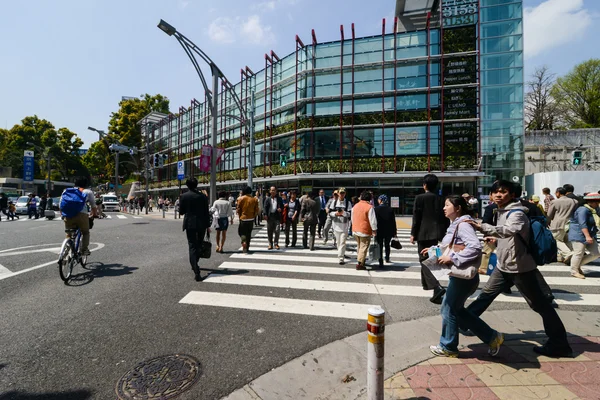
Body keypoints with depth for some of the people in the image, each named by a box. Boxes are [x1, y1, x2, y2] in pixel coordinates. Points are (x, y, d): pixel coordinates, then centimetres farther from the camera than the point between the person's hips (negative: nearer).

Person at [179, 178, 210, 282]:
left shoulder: (184, 196, -4)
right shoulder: (202, 196, -1)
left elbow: (181, 211, 1)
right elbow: (206, 212, -1)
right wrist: (208, 225, 5)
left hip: (190, 223, -1)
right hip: (201, 224, 2)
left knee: (192, 246, -1)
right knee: (199, 245, 19)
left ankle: (196, 272, -12)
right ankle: (195, 265, 38)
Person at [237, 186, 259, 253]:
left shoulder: (240, 199, -7)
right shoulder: (254, 199, -2)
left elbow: (238, 209, -3)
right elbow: (256, 210, 0)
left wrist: (240, 216, 12)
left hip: (243, 218, -2)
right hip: (251, 219, 3)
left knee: (241, 232, 11)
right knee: (249, 233, 14)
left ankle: (244, 241, -17)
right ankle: (247, 248, 21)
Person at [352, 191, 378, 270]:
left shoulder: (355, 206, 7)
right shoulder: (369, 207, -14)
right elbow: (372, 220, -15)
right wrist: (374, 230, -7)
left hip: (355, 230, 7)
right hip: (365, 231, -7)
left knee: (359, 246, 21)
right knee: (363, 247, 2)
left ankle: (360, 259, 35)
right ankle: (359, 264, 3)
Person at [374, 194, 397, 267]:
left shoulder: (376, 209, -11)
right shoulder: (390, 209, -4)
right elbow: (393, 221, -1)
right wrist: (394, 232, 6)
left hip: (379, 231, -3)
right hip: (388, 231, 3)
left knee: (380, 247, 3)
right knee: (387, 245, 22)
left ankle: (381, 263, 0)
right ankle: (387, 258, 38)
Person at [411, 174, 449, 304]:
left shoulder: (420, 198, -8)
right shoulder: (441, 199, 7)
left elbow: (416, 217, -11)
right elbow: (444, 218, 8)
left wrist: (413, 233, -5)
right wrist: (443, 232, 17)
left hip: (423, 233, -6)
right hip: (435, 233, 6)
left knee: (425, 260, -3)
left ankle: (437, 287, -18)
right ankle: (426, 283, 34)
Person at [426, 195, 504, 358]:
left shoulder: (463, 224, -17)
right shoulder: (455, 225, 12)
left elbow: (475, 247, -28)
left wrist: (452, 258, -25)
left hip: (463, 276, -10)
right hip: (458, 275, 10)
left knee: (448, 310, 5)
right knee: (456, 310, 19)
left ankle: (448, 347, 24)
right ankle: (492, 337, 29)